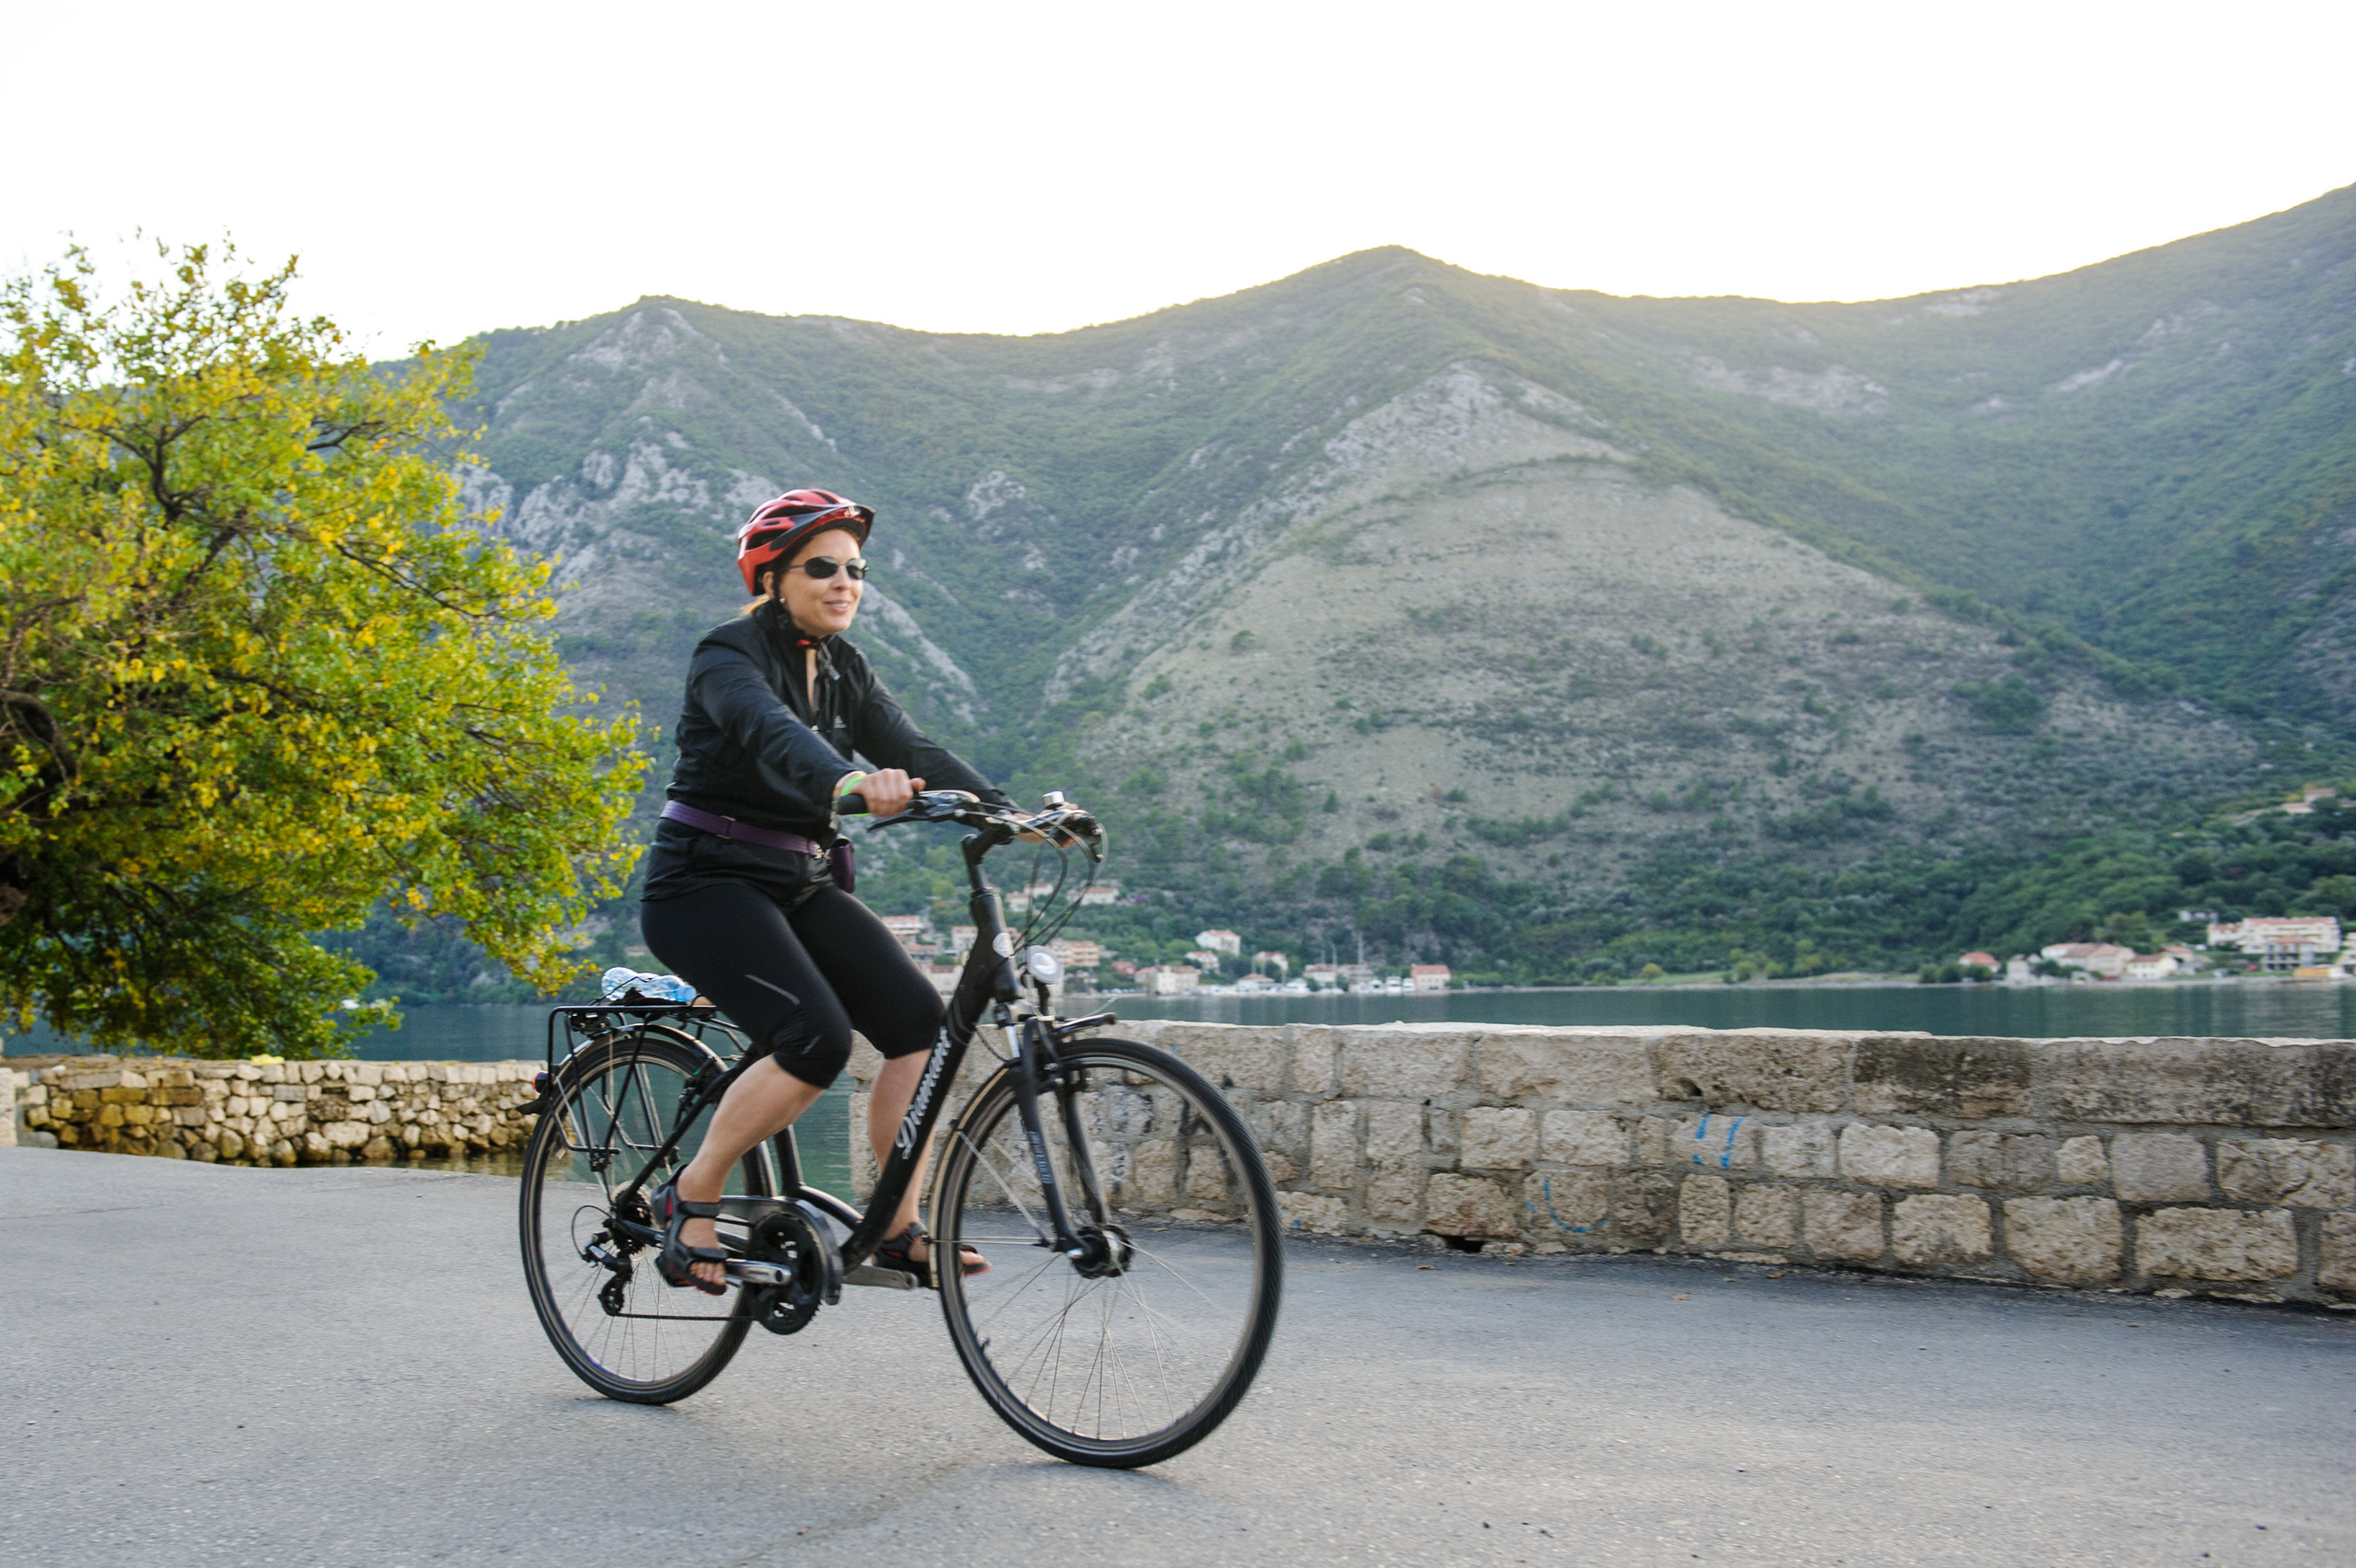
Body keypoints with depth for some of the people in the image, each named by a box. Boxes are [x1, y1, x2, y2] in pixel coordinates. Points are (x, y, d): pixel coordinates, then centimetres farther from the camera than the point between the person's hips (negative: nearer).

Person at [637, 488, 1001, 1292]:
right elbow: (771, 735, -34)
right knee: (816, 1039, -26)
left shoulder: (844, 668, 10)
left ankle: (899, 1229, -3)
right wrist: (850, 782, -55)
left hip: (800, 886, 7)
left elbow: (912, 750, -2)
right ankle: (690, 1198, -6)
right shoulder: (729, 655, -12)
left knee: (919, 1019, -12)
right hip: (708, 884, -7)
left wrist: (1007, 813, -19)